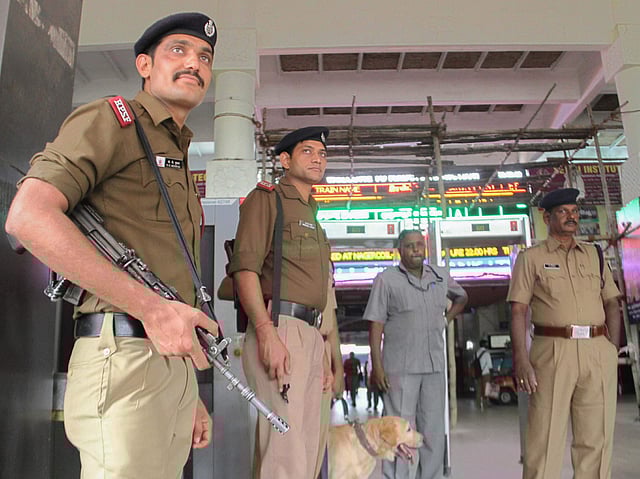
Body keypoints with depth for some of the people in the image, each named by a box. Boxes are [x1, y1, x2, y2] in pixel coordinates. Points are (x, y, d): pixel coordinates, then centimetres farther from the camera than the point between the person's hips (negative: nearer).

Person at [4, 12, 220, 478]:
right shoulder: (110, 120, 1)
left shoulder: (180, 162, 25)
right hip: (125, 357, -8)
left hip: (174, 362, 8)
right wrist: (150, 306, -21)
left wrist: (190, 395, 17)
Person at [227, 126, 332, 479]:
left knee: (307, 446, 12)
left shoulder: (312, 213, 26)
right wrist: (267, 333, -22)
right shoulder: (266, 198, 1)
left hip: (311, 334, 9)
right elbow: (244, 267, -13)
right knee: (285, 449, -11)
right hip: (280, 327, -9)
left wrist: (326, 349, 21)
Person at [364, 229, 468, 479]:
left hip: (435, 365, 5)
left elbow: (461, 297, 31)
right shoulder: (386, 279, -3)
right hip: (400, 367, -4)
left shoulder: (441, 276, 10)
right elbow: (376, 326, -6)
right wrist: (376, 365, -12)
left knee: (434, 430, 11)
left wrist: (446, 318, 14)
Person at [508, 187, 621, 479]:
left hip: (597, 351, 4)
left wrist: (613, 349, 2)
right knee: (545, 436, -1)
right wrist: (521, 360, -13)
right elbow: (518, 311, -3)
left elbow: (611, 303, 15)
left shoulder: (595, 255, 16)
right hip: (553, 350, -4)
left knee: (597, 438, 8)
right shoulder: (531, 258, 4)